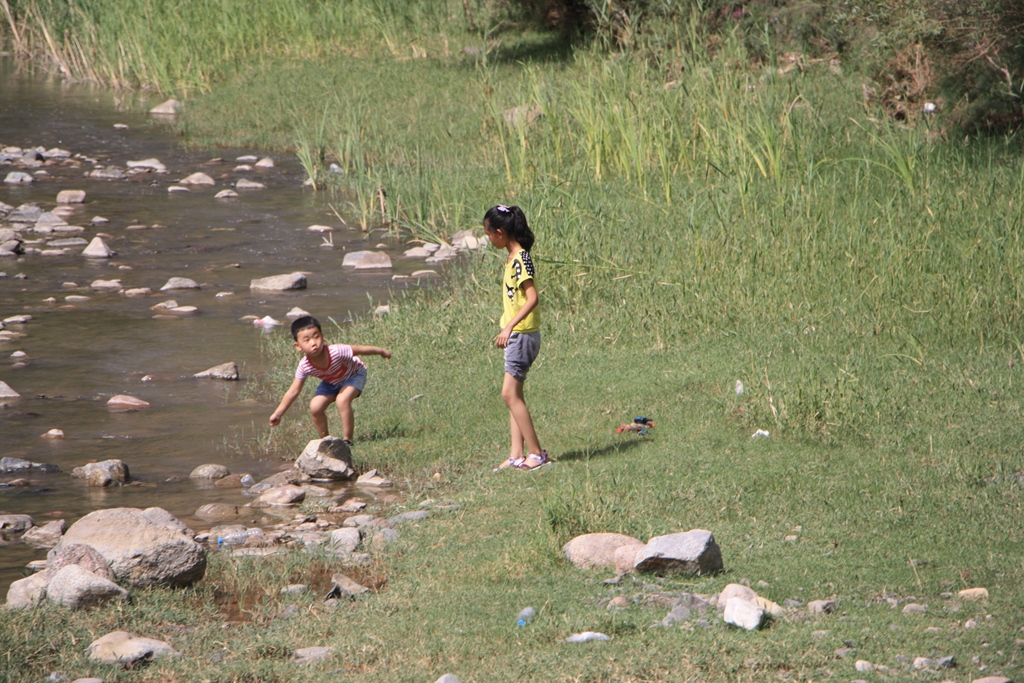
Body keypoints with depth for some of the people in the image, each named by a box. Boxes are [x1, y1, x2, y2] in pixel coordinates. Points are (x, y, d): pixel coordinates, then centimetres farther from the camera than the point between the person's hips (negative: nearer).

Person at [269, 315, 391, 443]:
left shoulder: (336, 352, -40)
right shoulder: (304, 366, -29)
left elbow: (359, 350, -23)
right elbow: (293, 392, -16)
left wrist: (381, 351, -9)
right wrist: (278, 414, -15)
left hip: (354, 375, -4)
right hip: (331, 383, 4)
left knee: (342, 400, -28)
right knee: (315, 407, -11)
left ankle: (347, 440, -14)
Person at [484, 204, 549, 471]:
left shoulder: (520, 260, -17)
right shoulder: (513, 258, 11)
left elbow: (532, 298, -26)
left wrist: (509, 327, -31)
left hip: (523, 335, -10)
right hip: (516, 336, 10)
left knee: (510, 393, -9)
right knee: (513, 394, 8)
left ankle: (536, 454, -7)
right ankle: (517, 454, 8)